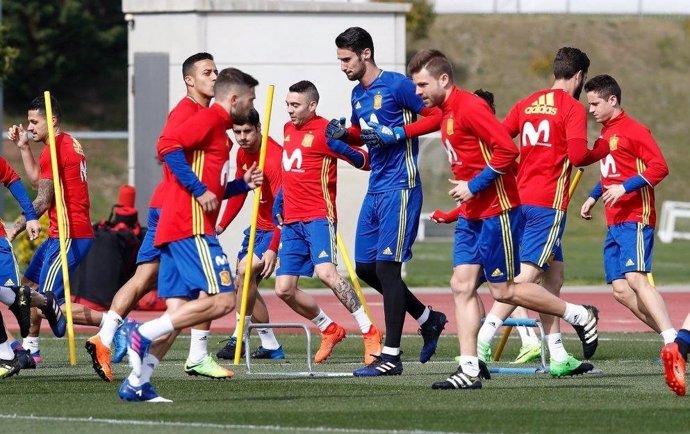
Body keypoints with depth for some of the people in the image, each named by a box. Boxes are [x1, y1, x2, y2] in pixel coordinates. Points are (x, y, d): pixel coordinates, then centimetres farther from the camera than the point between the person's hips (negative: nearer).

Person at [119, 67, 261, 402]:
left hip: (173, 230, 10)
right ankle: (144, 334, -17)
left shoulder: (216, 127, 26)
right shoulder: (210, 119, -4)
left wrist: (243, 184, 18)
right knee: (222, 300, -14)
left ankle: (136, 383, 0)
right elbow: (167, 146, -20)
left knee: (178, 312, 5)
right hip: (191, 227, -10)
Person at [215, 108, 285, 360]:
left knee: (246, 271, -25)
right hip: (259, 225, 10)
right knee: (243, 284, 9)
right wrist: (221, 225, 10)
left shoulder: (273, 156, -26)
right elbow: (238, 192, 17)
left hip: (277, 229, -10)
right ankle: (270, 346, 18)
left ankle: (239, 337, -18)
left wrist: (273, 248, -39)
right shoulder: (243, 154, 2)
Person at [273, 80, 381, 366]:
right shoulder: (289, 129, 15)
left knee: (326, 272, -27)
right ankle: (330, 330, 21)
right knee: (284, 289, 2)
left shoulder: (324, 132, -9)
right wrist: (278, 205, 24)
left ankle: (369, 332, -19)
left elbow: (364, 162, -11)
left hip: (318, 217, -8)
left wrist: (340, 145, -28)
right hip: (292, 221, 8)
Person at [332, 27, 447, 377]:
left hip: (399, 187, -9)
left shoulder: (396, 85, -12)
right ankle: (427, 319, 27)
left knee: (387, 266, -10)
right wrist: (343, 134, 5)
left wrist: (394, 134, -20)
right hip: (375, 188, 9)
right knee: (365, 266, 10)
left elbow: (436, 117, -12)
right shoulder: (357, 94, 13)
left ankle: (391, 357, -7)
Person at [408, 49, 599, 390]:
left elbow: (507, 149, -24)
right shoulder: (445, 112, 12)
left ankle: (580, 316, 15)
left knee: (503, 290, -1)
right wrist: (463, 186, 10)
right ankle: (469, 370, 0)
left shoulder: (469, 107, -18)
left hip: (496, 211, -9)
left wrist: (473, 186, -20)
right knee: (462, 285, 1)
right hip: (471, 214, 9)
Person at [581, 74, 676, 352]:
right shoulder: (606, 133, 18)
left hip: (635, 218, -9)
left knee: (636, 278, -23)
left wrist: (624, 187, -25)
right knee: (620, 289, 1)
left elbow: (659, 167, -17)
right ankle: (670, 336, 6)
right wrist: (594, 197, 19)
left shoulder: (632, 130, -9)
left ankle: (672, 341, -28)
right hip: (614, 222, 9)